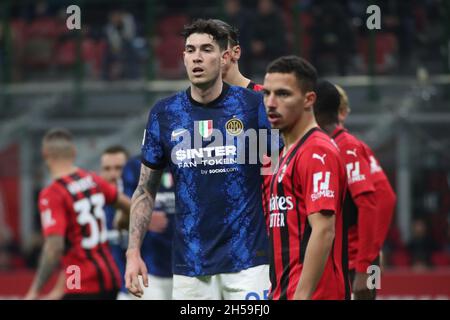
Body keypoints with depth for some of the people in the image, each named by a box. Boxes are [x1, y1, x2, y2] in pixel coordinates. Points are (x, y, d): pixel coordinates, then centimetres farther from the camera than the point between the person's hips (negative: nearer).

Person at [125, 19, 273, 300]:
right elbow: (146, 190, 12)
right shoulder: (164, 113, 6)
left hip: (246, 263, -2)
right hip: (189, 264, 3)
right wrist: (133, 252, 3)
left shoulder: (253, 105, -2)